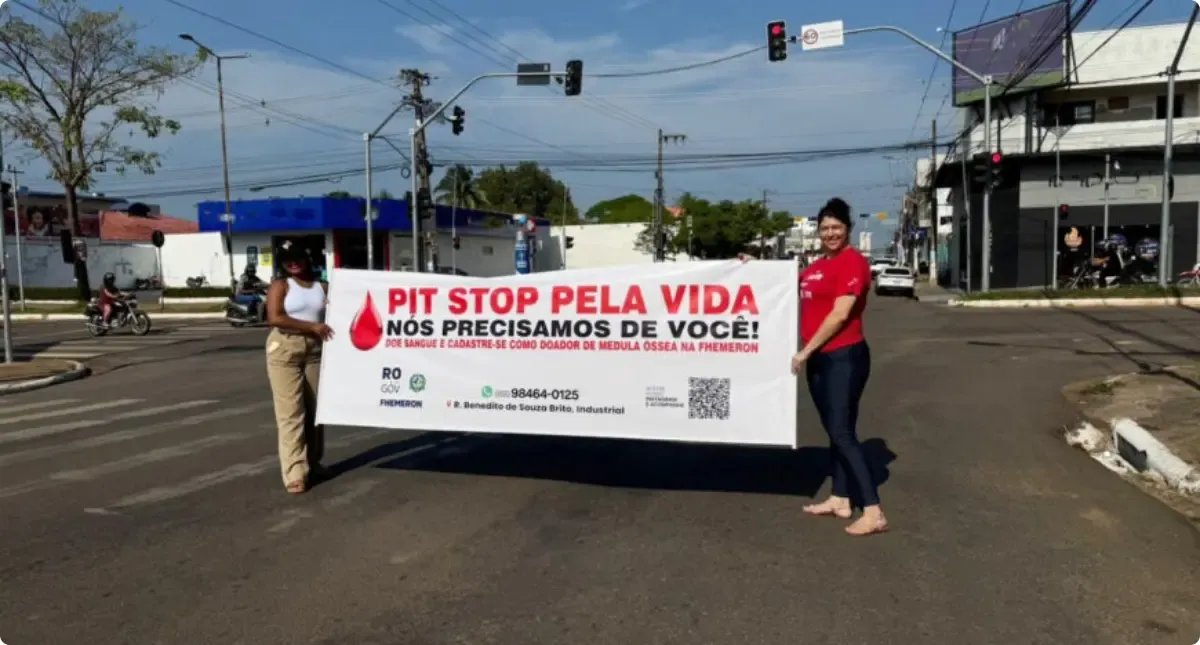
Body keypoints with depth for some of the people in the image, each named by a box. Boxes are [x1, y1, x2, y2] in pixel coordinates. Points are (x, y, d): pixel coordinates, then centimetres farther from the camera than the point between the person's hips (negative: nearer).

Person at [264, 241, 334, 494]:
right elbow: (274, 318, -12)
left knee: (315, 408, 9)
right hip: (284, 349, -4)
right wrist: (312, 326, -16)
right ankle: (295, 472, -8)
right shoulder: (280, 285, 1)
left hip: (316, 350, 4)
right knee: (291, 412, -7)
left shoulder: (322, 287, 13)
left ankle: (313, 463, 22)